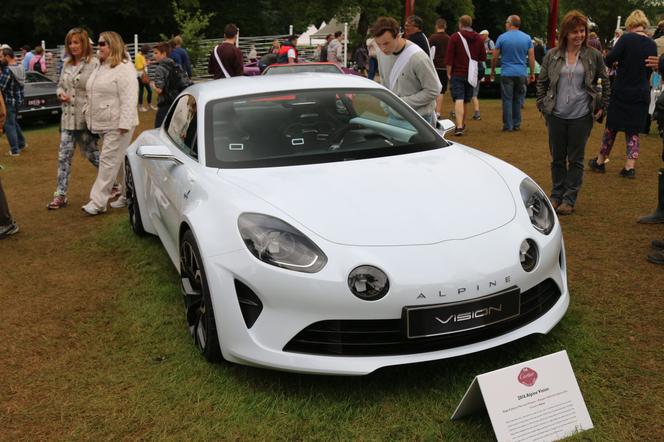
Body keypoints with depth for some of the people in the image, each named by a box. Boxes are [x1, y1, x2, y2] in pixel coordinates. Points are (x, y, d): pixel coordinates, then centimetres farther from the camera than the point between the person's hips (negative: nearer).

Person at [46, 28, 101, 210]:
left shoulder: (94, 63, -11)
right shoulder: (67, 64, 11)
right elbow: (60, 85, 22)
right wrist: (61, 94, -1)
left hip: (87, 119, -6)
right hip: (68, 118, 7)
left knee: (91, 153, 7)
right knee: (64, 156, 5)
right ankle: (60, 196, 9)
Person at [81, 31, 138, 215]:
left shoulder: (124, 68, -13)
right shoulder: (100, 68, 16)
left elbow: (128, 98, -20)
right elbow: (95, 94, 23)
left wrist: (124, 123, -25)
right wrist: (91, 117, 19)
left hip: (117, 124, -9)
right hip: (104, 123, 9)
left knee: (109, 160, -7)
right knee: (120, 160, 14)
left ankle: (98, 202, -5)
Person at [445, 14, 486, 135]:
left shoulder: (455, 37, -6)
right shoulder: (478, 38, 9)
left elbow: (449, 58, -9)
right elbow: (483, 57, 12)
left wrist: (449, 73, -3)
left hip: (457, 74, -5)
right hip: (472, 74, 5)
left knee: (459, 100, -11)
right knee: (466, 101, 17)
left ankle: (459, 126, -24)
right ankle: (463, 124, 30)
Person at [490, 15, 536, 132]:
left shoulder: (502, 38, -3)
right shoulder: (527, 38, 4)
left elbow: (495, 57, -1)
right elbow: (531, 57, 3)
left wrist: (492, 71, 12)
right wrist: (532, 73, 9)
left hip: (507, 74, -2)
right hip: (522, 74, 2)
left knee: (507, 100, 2)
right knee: (518, 100, 11)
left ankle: (508, 126, 3)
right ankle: (517, 124, 15)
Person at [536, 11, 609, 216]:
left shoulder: (594, 56, 0)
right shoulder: (552, 56, 1)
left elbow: (605, 82, 9)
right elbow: (541, 82, 10)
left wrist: (602, 106, 5)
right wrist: (542, 105, 3)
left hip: (581, 116, -1)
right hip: (556, 115, 1)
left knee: (576, 159, 6)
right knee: (557, 158, 11)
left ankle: (569, 199, 14)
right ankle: (556, 195, 24)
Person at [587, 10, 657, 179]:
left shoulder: (627, 39, -12)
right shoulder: (652, 45, 3)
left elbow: (609, 60, -19)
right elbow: (649, 72, 11)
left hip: (621, 91, -3)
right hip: (642, 94, 3)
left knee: (611, 127, 10)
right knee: (633, 130, 12)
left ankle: (600, 162, 20)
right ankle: (630, 167, 7)